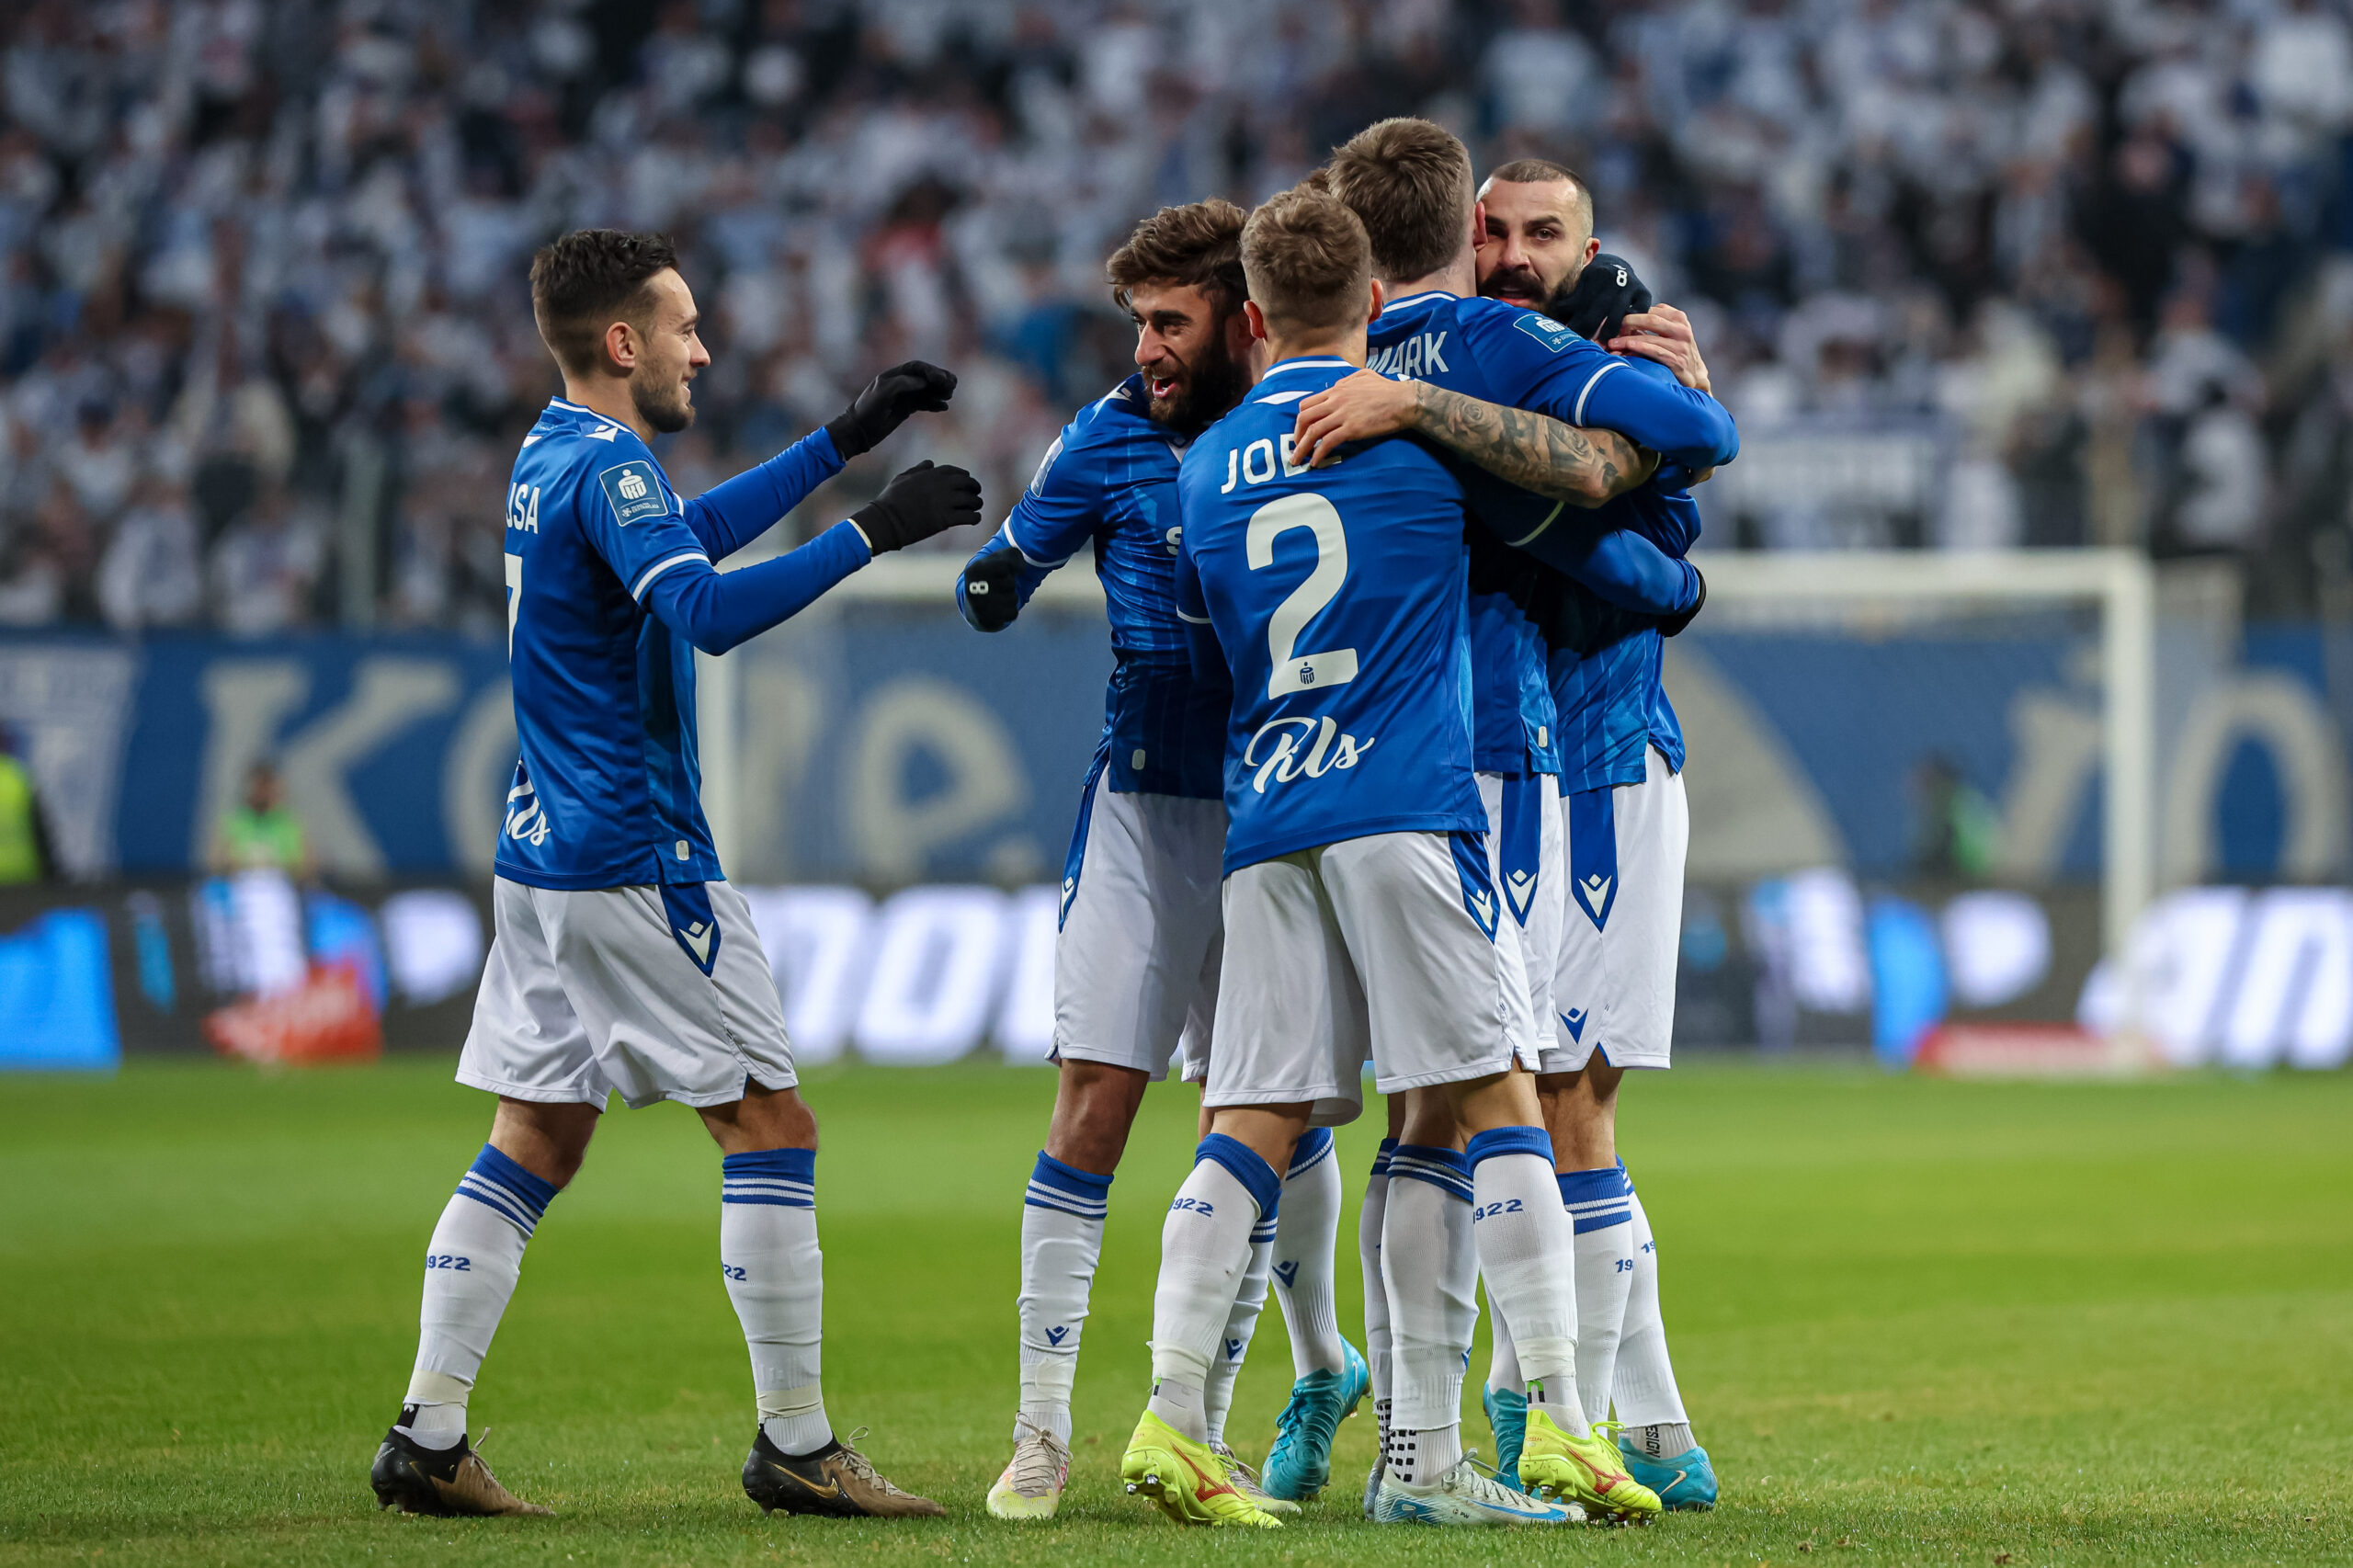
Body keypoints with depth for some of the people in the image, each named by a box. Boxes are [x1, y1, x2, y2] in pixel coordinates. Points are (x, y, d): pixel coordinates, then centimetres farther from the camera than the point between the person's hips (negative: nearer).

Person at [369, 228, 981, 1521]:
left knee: (535, 1140, 10)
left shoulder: (553, 457, 14)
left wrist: (847, 438, 29)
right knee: (770, 1125, -3)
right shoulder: (605, 467, -15)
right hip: (634, 865, -10)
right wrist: (873, 531, -27)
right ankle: (795, 1445, -2)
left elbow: (691, 533, 30)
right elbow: (707, 611, -30)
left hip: (544, 860, 10)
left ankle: (429, 1437, 5)